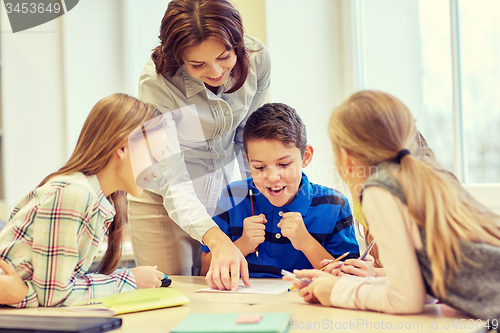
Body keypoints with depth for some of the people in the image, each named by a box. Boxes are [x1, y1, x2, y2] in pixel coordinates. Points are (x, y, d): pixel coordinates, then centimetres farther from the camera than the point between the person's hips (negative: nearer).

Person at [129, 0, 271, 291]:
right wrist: (218, 241, -44)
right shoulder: (156, 82, -29)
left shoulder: (257, 57, -18)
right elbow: (174, 185, -31)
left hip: (226, 189, 4)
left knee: (227, 291, 10)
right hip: (164, 201, -3)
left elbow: (247, 137, 0)